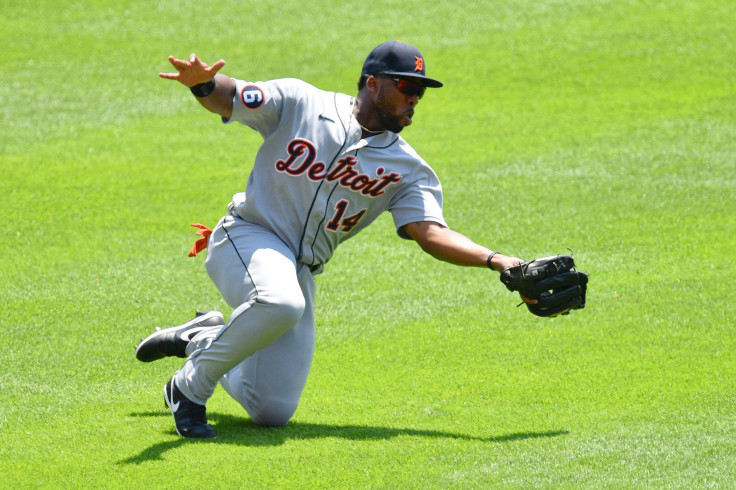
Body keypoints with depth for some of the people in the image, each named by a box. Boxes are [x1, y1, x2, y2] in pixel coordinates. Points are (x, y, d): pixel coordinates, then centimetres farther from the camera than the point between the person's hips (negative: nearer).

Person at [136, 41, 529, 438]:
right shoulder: (300, 103, -4)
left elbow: (432, 234, -10)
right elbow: (225, 99, -7)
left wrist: (498, 261, -27)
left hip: (300, 271, 5)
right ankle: (189, 387, -18)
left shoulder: (407, 170, 2)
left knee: (272, 412, 1)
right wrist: (202, 84, -33)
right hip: (246, 240, -5)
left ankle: (199, 338, 29)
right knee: (280, 303, -40)